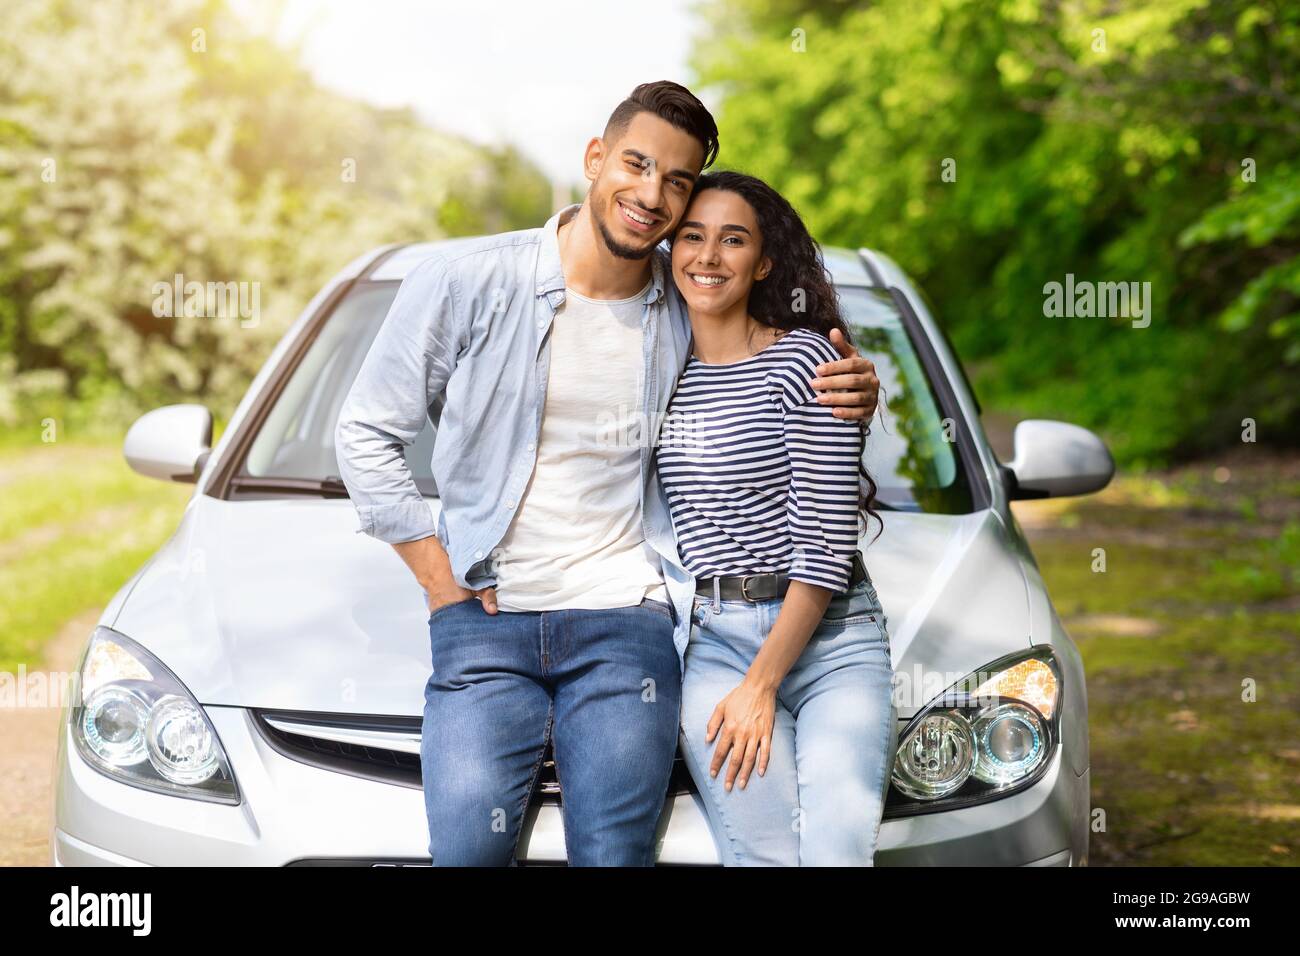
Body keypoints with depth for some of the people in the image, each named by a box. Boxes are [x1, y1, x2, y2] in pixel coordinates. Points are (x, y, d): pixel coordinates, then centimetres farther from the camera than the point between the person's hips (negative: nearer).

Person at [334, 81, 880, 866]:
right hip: (486, 621, -1)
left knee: (614, 854, -4)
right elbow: (368, 433, 4)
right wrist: (441, 581, -1)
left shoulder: (692, 313, 4)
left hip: (626, 622, 1)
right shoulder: (468, 282, -3)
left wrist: (850, 400, -5)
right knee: (469, 847, -11)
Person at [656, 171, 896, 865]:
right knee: (765, 856, -12)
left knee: (839, 848, -17)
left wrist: (761, 684, -9)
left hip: (830, 636, -2)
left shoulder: (805, 360, -3)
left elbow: (825, 544, -7)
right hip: (711, 643, 3)